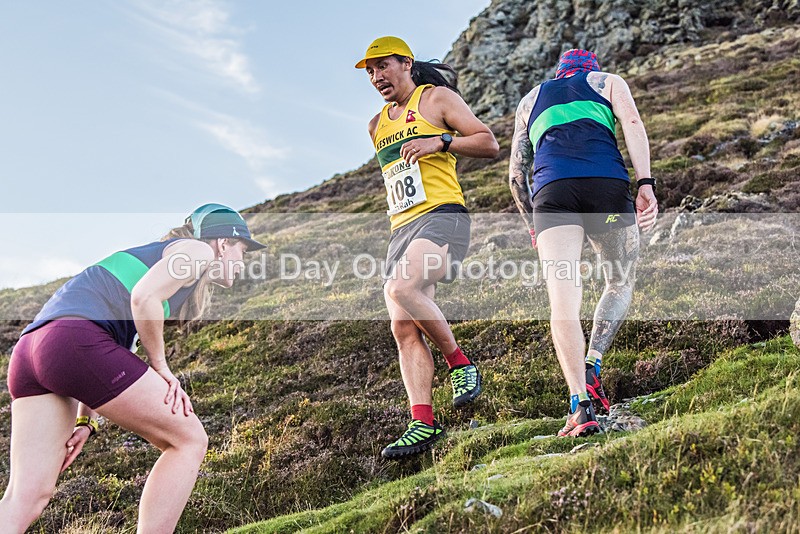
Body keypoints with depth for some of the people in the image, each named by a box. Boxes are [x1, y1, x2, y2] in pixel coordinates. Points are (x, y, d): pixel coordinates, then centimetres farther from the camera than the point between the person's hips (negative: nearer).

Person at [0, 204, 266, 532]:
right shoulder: (198, 249, 9)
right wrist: (160, 366, 0)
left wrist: (86, 421, 22)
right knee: (189, 440, 2)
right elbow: (144, 298, -12)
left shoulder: (156, 254, 35)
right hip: (77, 340, -9)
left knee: (28, 496, 3)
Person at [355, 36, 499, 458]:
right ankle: (423, 423, -5)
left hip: (442, 216, -7)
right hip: (401, 229, 7)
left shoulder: (437, 98, 6)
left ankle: (460, 363, -13)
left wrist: (440, 141, -14)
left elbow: (489, 143, 0)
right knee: (404, 329, -5)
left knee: (400, 289, -31)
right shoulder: (377, 126, 25)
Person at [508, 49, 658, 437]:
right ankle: (592, 367, -2)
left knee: (562, 301, -8)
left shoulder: (530, 99, 34)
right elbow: (632, 123, 5)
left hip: (551, 190, 1)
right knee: (620, 283, 17)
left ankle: (581, 406, -19)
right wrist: (645, 184, -3)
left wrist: (533, 226, 34)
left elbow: (516, 174, 27)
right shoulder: (608, 81, 27)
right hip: (607, 183, -1)